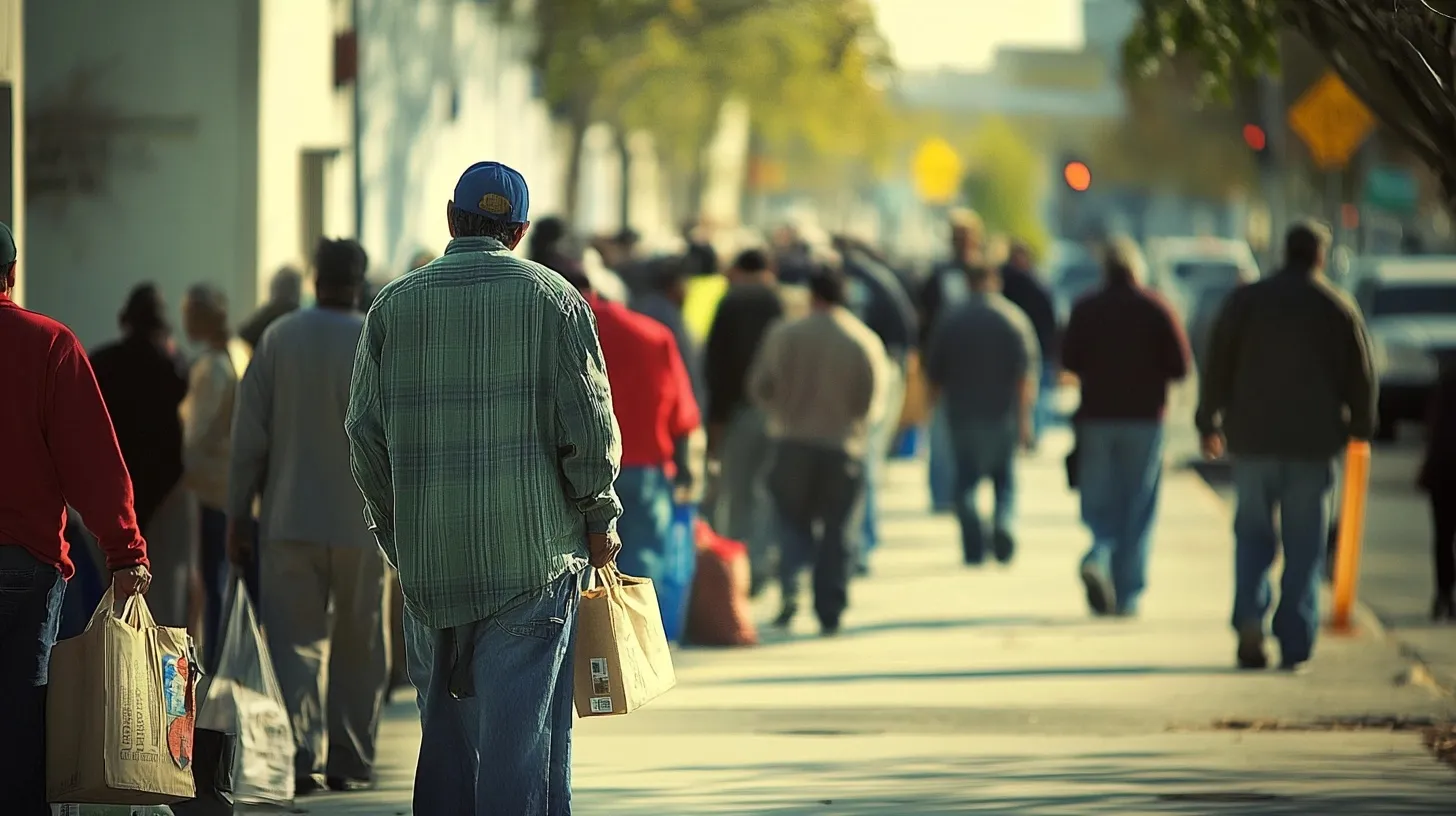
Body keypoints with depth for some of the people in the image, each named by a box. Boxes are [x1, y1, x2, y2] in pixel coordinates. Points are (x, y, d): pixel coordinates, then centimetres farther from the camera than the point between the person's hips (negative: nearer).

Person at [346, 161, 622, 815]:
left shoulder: (394, 305, 6)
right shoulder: (552, 298, -2)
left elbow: (365, 432, 8)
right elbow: (588, 425, -5)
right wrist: (599, 519, 8)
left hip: (427, 561, 3)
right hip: (532, 555, -3)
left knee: (444, 732, 11)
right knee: (523, 736, -3)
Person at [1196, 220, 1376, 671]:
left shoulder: (1245, 300, 2)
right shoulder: (1339, 309, 2)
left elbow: (1218, 366, 4)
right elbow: (1361, 377, 6)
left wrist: (1210, 423, 13)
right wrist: (1359, 428, 19)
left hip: (1252, 437, 1)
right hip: (1314, 443, -1)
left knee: (1253, 535, 10)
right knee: (1303, 546, 4)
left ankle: (1249, 619, -13)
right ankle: (1294, 645, 0)